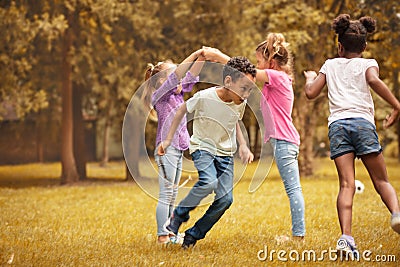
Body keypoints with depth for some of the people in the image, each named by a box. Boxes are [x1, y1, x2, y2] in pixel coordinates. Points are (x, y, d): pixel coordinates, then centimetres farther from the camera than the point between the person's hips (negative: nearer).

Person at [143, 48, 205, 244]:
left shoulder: (177, 94, 13)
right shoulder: (160, 95, -10)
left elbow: (191, 76, 13)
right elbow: (176, 75, -22)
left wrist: (201, 58, -1)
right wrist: (195, 54, -22)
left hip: (177, 149, 9)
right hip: (166, 149, -9)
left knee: (172, 195, 12)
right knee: (166, 194, -8)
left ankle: (169, 233, 18)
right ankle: (162, 236, -6)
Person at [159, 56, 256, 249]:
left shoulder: (240, 103, -9)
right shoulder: (204, 97, -23)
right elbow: (182, 110, -4)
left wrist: (243, 146, 0)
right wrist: (168, 139, -2)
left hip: (225, 152, 5)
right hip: (202, 146, -5)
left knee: (225, 199, -10)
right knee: (209, 182, -32)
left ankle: (193, 235, 7)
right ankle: (179, 215, -7)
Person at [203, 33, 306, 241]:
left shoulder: (277, 76, -11)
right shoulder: (275, 79, 18)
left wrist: (218, 56, -2)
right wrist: (219, 58, 17)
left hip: (283, 140, -10)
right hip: (284, 140, 10)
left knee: (292, 188, -9)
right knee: (293, 188, 10)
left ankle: (298, 234, -9)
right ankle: (298, 232, 13)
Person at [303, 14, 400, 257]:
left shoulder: (330, 65, 22)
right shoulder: (368, 63, 15)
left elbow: (311, 93, 20)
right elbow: (374, 80, -8)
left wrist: (310, 78, 41)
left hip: (337, 125, 2)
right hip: (362, 121, -1)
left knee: (347, 185, -8)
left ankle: (346, 237, -26)